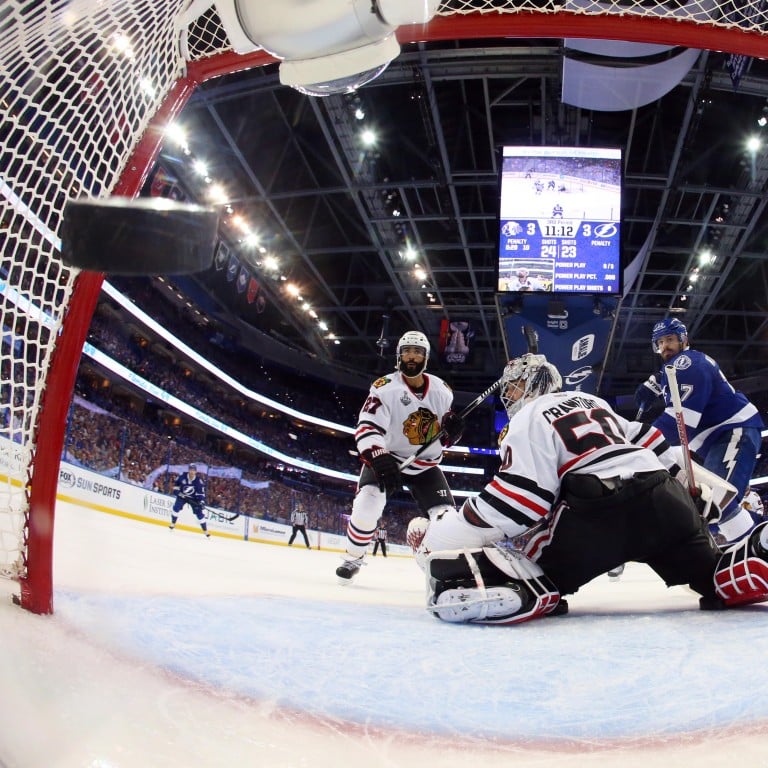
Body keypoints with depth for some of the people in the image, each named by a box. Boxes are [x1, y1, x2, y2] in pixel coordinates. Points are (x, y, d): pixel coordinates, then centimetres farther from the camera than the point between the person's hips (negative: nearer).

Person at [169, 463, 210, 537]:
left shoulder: (199, 480, -21)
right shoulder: (182, 476, -17)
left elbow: (201, 492, -17)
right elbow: (176, 483, 3)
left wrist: (201, 501, -29)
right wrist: (176, 490, -10)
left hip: (193, 498, -1)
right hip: (182, 496, 1)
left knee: (200, 514, -6)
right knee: (176, 508, -18)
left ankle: (206, 531, 3)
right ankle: (172, 524, 4)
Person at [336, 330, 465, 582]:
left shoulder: (442, 391, -4)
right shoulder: (385, 387, -18)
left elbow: (445, 436, 6)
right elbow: (367, 428, -29)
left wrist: (452, 428, -19)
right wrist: (379, 459, -46)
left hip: (425, 464, 4)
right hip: (387, 457, -3)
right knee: (368, 503, -25)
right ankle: (353, 558, -1)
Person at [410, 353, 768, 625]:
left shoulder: (530, 418, 7)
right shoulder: (591, 402, 30)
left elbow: (516, 502, -5)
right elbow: (651, 442, 30)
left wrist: (437, 534, -3)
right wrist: (696, 494, 38)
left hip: (601, 513, -7)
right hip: (665, 498, 7)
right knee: (720, 578, 22)